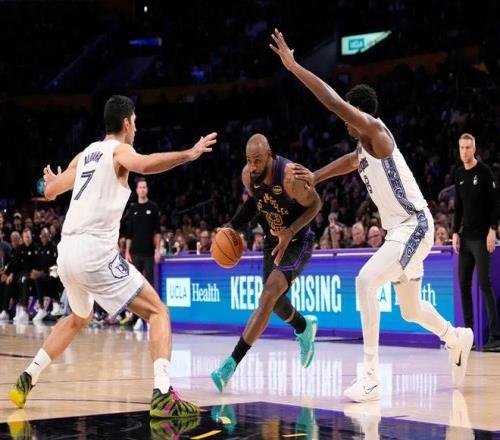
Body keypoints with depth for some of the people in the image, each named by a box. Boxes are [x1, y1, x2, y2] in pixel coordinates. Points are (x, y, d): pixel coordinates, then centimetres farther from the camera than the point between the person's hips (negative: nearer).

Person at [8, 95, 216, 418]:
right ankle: (164, 395, -21)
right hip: (96, 251, -8)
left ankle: (26, 381, 31)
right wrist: (188, 154, -23)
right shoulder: (119, 150, 1)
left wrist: (52, 180, 53)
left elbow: (50, 192, 31)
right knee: (157, 311, -4)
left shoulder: (85, 155, 20)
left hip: (67, 252, 8)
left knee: (79, 318, 32)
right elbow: (144, 165, -24)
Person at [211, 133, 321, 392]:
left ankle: (232, 363, -24)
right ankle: (305, 328, 53)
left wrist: (290, 232, -29)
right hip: (273, 241, 7)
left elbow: (315, 205, -17)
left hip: (297, 242, -7)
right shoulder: (247, 175, -12)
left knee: (268, 297, -21)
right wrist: (232, 226, -4)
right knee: (274, 301, 17)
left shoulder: (290, 175, -30)